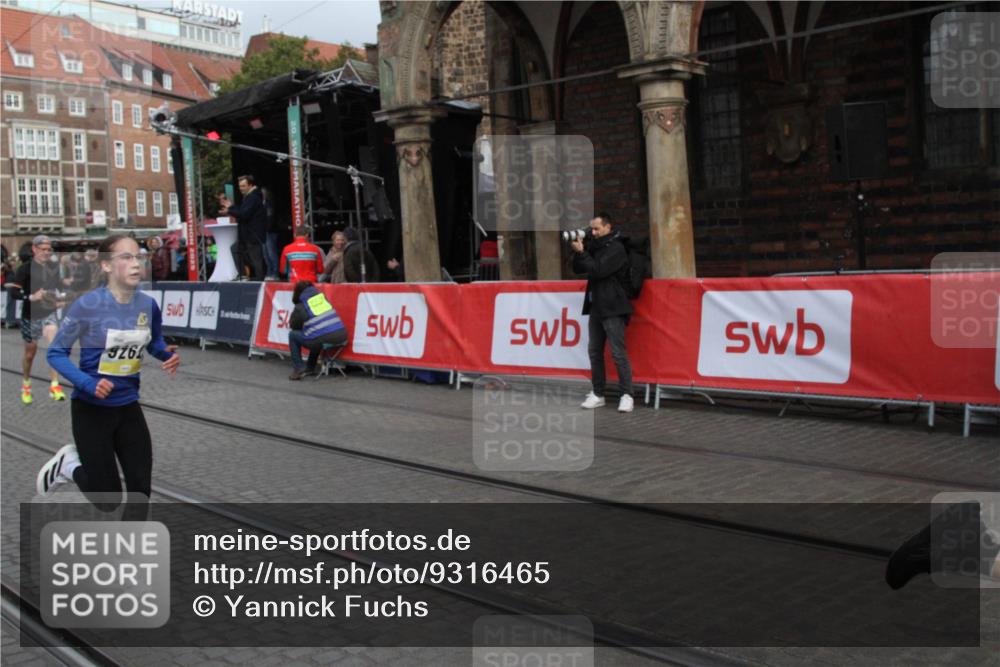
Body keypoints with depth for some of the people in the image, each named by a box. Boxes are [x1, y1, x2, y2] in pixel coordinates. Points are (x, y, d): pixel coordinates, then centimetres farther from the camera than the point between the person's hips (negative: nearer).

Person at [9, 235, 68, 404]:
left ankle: (54, 386, -15)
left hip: (48, 314, 2)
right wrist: (31, 297, -28)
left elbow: (59, 288, 20)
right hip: (30, 316, -2)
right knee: (30, 353, 11)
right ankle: (26, 387, 34)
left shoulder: (54, 268, 3)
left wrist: (60, 300, 1)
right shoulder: (25, 268, -11)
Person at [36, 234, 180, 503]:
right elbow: (56, 353, -11)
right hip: (91, 408, -5)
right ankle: (70, 465, 30)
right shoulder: (88, 305, -19)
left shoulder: (148, 304, -4)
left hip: (128, 407, 5)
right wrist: (88, 383, -26)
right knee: (108, 498, 2)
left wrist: (168, 356, -7)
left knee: (141, 489, 3)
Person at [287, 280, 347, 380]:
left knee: (292, 335, 18)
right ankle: (310, 368, 43)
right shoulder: (322, 297, 15)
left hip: (322, 341, -5)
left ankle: (298, 369, 12)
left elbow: (293, 326, 17)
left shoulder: (300, 307, 3)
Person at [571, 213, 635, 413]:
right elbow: (578, 269, 14)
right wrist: (579, 252, -2)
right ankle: (597, 394, 13)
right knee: (595, 351, 8)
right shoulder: (595, 246, 15)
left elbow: (597, 271, -19)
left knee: (618, 352, -9)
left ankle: (627, 395, -5)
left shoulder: (616, 248, -9)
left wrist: (581, 252, -12)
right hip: (596, 307, 8)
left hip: (612, 309, -8)